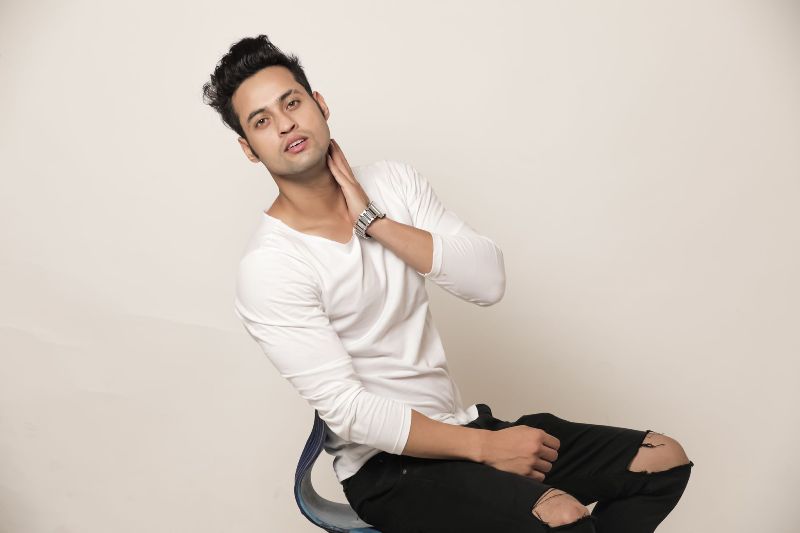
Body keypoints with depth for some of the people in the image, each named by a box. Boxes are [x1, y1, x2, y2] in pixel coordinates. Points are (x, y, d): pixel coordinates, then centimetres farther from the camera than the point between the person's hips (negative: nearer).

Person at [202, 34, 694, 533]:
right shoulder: (267, 267, -15)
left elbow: (489, 281, -8)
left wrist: (372, 220, -15)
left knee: (665, 458, 0)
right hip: (385, 465, -6)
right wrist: (484, 446, -18)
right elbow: (347, 411, -19)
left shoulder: (393, 180, 3)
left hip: (460, 423, 6)